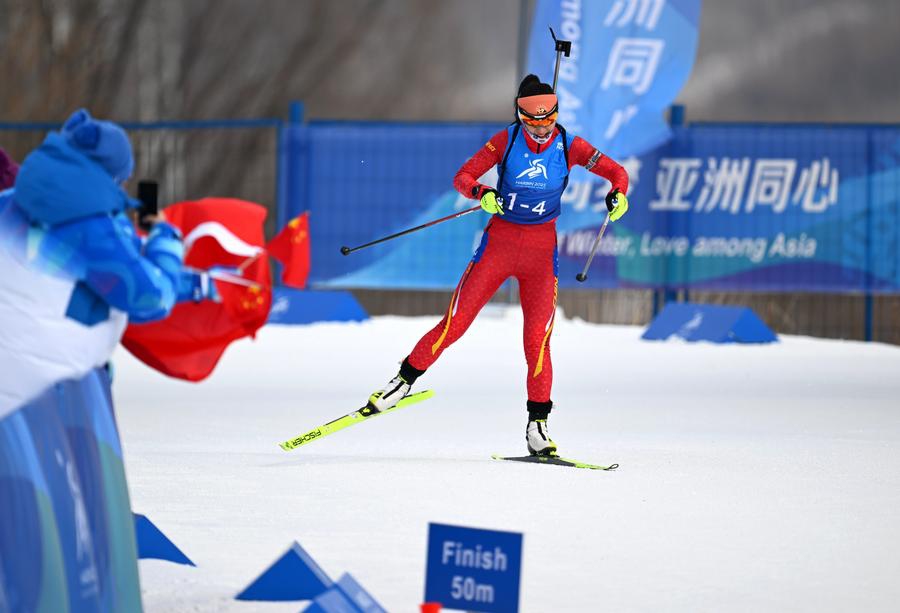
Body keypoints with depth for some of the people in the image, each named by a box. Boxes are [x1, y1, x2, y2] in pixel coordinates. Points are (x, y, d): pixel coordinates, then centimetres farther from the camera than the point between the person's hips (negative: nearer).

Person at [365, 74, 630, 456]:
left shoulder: (568, 146, -3)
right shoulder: (507, 140, -6)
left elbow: (616, 171, -1)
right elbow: (462, 177, -6)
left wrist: (617, 193, -24)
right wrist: (482, 194, -28)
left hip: (541, 251, 0)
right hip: (498, 242, 0)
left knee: (537, 339, -8)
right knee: (454, 324, -3)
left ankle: (538, 425, -1)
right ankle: (404, 381, 14)